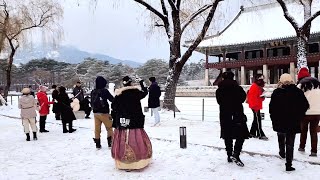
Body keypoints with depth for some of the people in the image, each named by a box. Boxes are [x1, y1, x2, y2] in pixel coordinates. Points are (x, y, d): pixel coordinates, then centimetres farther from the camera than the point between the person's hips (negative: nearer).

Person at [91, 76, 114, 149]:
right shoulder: (105, 91, -15)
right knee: (109, 128, 9)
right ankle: (110, 143, 11)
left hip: (95, 113, 5)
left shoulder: (93, 92, 4)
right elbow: (112, 99, -11)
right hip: (104, 113, -5)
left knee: (97, 129, 10)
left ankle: (97, 144, 15)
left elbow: (92, 103, 13)